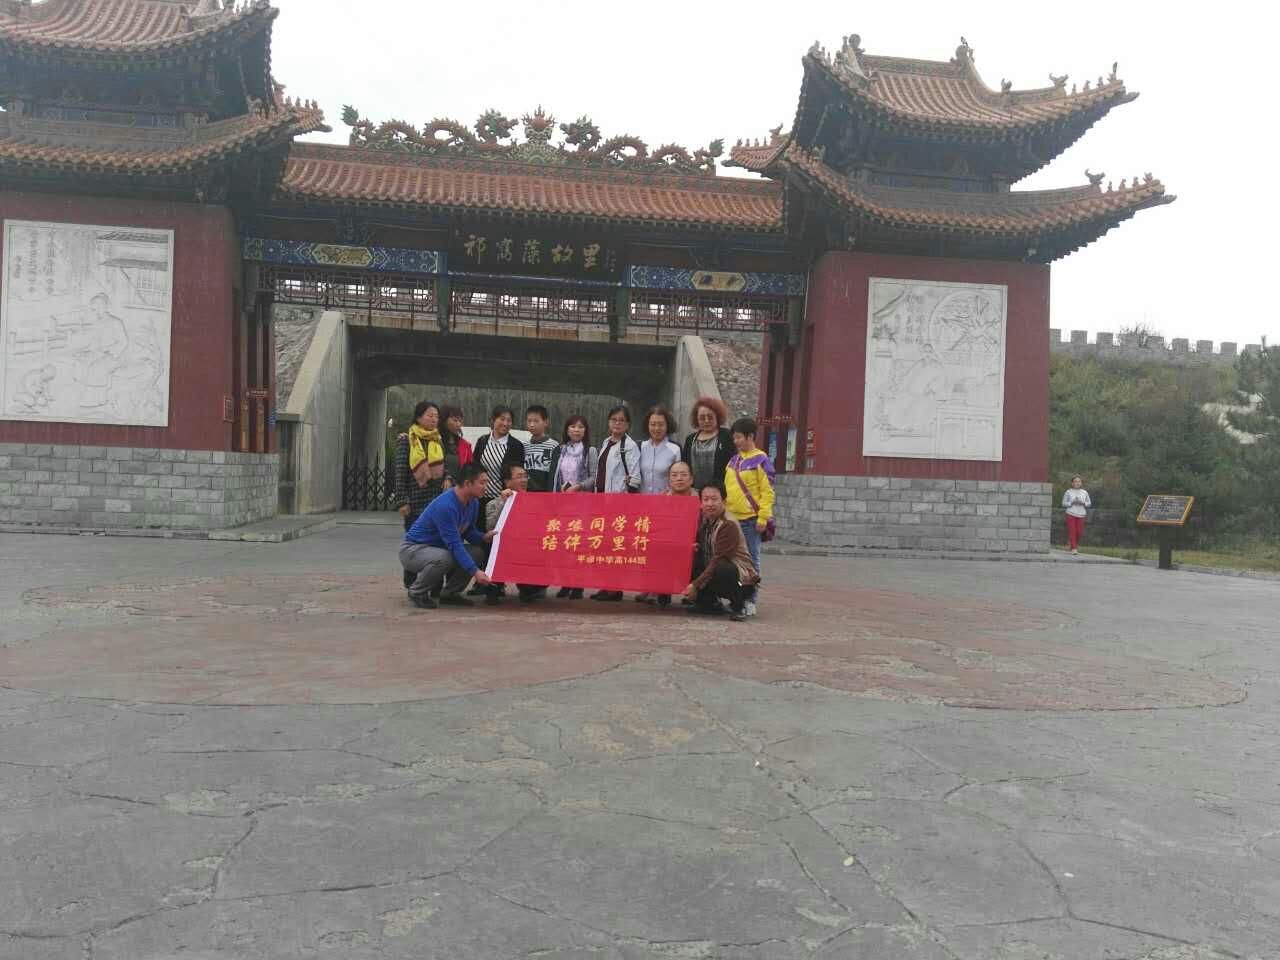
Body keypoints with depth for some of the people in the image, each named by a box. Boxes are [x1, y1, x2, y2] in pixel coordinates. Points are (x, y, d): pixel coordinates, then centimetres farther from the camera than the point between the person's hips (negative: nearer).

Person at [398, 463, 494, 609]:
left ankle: (450, 593, 6)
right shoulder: (445, 506, -30)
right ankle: (417, 593, -10)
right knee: (444, 558, -37)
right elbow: (454, 544, -31)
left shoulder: (473, 502, -3)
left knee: (477, 552, -9)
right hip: (413, 548, -8)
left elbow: (468, 532, 9)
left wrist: (483, 537, -14)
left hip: (439, 548, 8)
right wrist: (475, 571, -35)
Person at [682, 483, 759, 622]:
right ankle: (711, 602, 10)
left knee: (721, 571, -38)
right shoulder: (703, 520, 3)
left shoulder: (729, 526, -20)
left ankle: (738, 605, -10)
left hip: (740, 576, -8)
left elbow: (718, 561, -24)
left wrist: (696, 585, -26)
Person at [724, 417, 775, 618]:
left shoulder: (760, 460, -6)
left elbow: (767, 492, -10)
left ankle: (750, 600, 6)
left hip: (750, 519, -6)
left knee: (751, 560, 1)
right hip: (732, 518, 6)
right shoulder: (734, 460, 13)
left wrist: (763, 518, -15)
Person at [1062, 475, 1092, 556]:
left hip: (1081, 514, 2)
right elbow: (1064, 503, 2)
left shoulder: (1084, 492, 9)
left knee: (1079, 532, 0)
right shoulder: (1068, 492, 1)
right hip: (1071, 514, -2)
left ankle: (1075, 544, 29)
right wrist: (1072, 503, -14)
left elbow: (1089, 503, 12)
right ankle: (1074, 549, -2)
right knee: (1072, 531, -7)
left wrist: (1083, 503, -8)